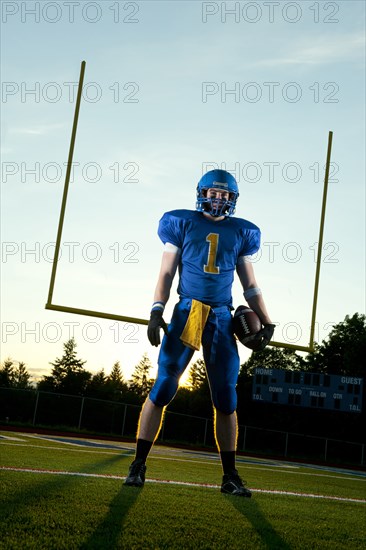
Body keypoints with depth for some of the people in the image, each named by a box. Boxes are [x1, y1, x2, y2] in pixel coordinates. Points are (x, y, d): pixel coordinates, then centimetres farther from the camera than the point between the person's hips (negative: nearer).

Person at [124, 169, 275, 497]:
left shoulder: (240, 233, 13)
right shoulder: (183, 224, 6)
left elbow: (251, 286, 17)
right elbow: (166, 274, 4)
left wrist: (266, 322, 9)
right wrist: (157, 312, -8)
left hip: (222, 318, 3)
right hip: (187, 312, -2)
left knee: (226, 398, 3)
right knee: (163, 388, -7)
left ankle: (230, 476, 12)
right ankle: (139, 465, 3)